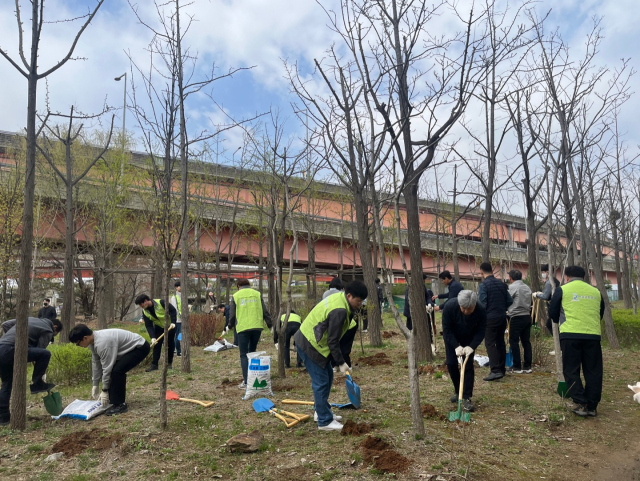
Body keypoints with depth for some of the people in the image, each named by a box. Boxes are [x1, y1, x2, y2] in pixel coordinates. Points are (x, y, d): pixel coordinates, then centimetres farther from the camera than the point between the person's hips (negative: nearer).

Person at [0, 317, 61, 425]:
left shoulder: (30, 319, 28)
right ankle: (37, 384, 3)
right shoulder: (47, 330, 6)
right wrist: (43, 376, 8)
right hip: (11, 350, -9)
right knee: (46, 354, -7)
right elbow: (40, 351, 1)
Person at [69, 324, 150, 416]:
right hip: (130, 347, 10)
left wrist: (104, 390, -13)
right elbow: (96, 363, 9)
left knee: (116, 371, -22)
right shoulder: (93, 341, -1)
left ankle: (120, 405, -9)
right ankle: (114, 400, 18)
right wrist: (95, 385, 13)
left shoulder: (102, 343, -30)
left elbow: (107, 367, -23)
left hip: (140, 347, -10)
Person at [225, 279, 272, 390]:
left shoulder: (235, 296, 7)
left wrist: (229, 327, 24)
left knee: (244, 355, 3)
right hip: (257, 327, 3)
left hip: (243, 328, -2)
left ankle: (246, 382, -3)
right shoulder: (257, 294, 10)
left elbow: (232, 314, 8)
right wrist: (270, 325, 15)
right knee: (252, 352, 18)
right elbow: (265, 312, 7)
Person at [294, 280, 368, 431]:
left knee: (328, 376, 16)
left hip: (313, 341, 10)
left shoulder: (339, 297, 3)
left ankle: (321, 412, 29)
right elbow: (333, 341, -23)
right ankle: (325, 421, 6)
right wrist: (341, 363, -13)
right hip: (310, 345, -10)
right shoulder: (339, 311, -27)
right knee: (321, 382, -4)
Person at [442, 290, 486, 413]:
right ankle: (457, 390, 20)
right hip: (452, 339, 0)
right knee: (451, 363, -3)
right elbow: (447, 329, -24)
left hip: (469, 340, 0)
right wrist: (456, 346, -30)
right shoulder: (449, 306, -33)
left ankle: (467, 398, -1)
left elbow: (481, 331, -18)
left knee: (468, 366, -8)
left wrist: (471, 346, -30)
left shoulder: (481, 310, -30)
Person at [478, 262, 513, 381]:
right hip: (502, 317, 7)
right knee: (500, 342, 15)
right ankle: (502, 369, 24)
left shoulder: (483, 285, -12)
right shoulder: (501, 283, 8)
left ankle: (496, 370, -14)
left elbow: (482, 303, -17)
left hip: (490, 318, -7)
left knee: (490, 344, -5)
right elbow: (510, 301, 9)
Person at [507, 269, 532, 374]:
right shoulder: (527, 287, 11)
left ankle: (517, 367, 1)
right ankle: (527, 366, 14)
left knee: (514, 341, 0)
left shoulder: (512, 287, -9)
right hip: (527, 316, 7)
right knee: (526, 341, 10)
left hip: (516, 317, -7)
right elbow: (530, 302, 13)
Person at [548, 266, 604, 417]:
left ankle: (581, 404, 1)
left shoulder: (562, 290, 3)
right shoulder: (596, 291, 14)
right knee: (593, 371, 11)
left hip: (570, 335, -3)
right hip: (593, 335, 3)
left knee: (571, 371, 6)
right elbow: (601, 314, 22)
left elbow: (553, 314, 8)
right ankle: (592, 406, 14)